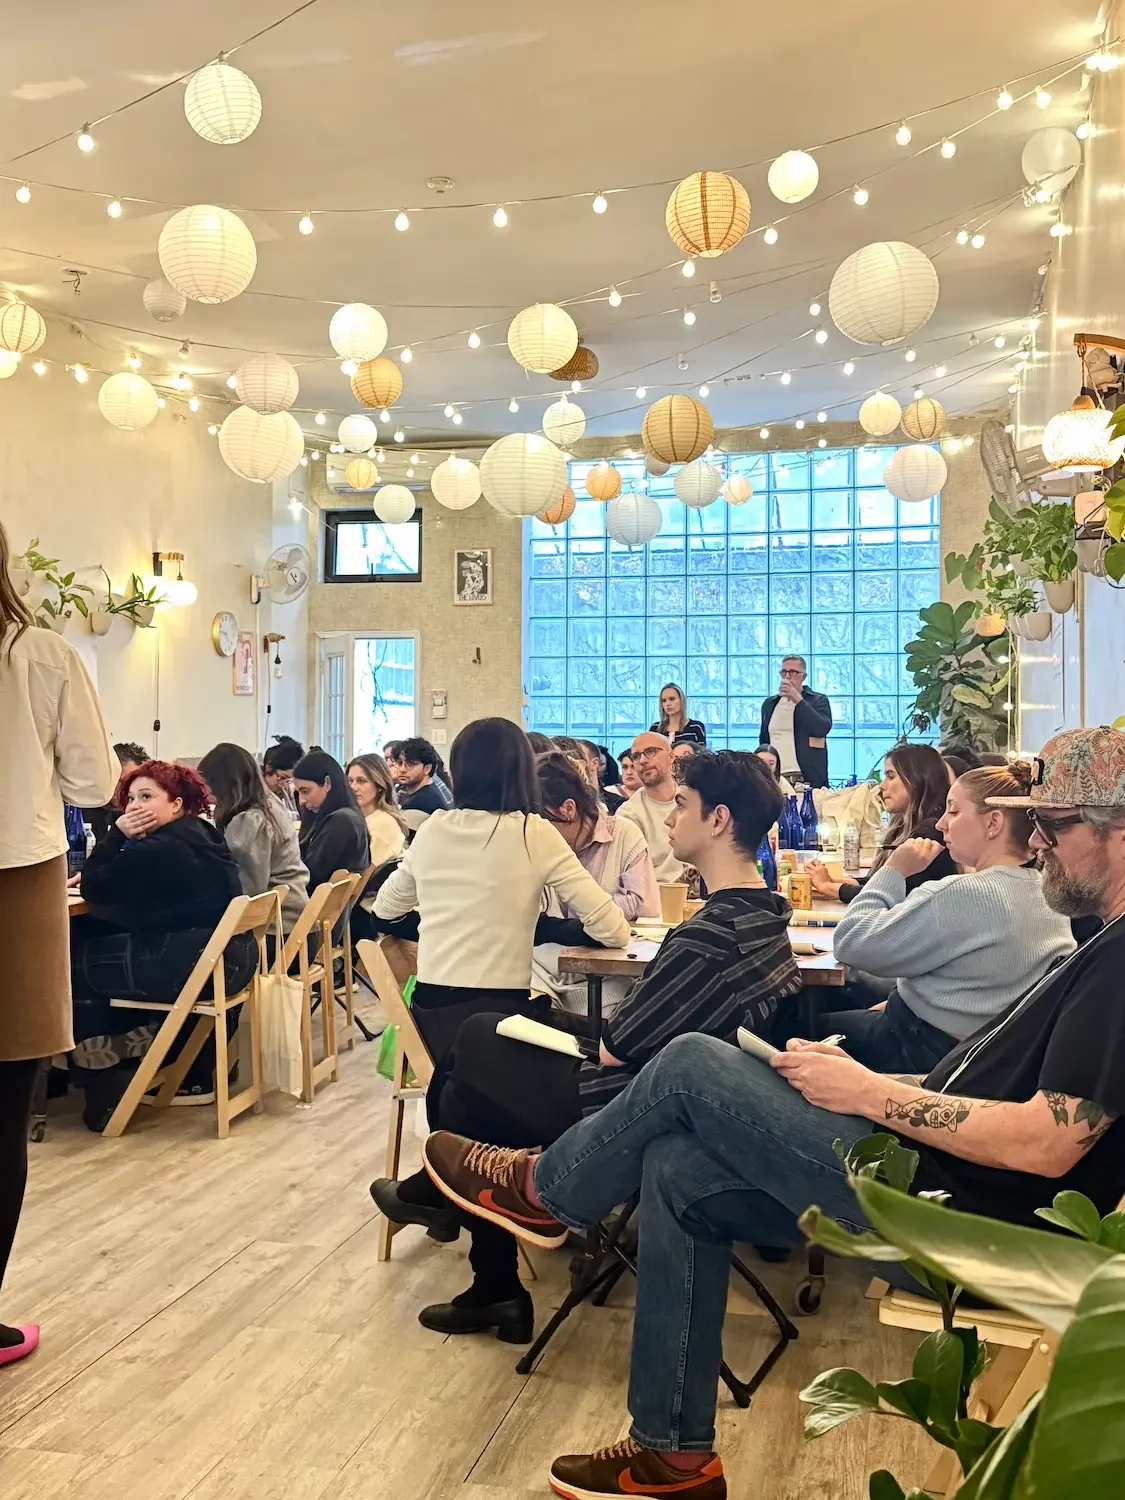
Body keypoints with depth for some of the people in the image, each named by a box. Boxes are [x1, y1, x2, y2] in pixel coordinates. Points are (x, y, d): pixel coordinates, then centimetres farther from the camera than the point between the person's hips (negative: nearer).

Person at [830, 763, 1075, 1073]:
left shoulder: (961, 896, -29)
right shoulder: (1049, 893, -2)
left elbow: (852, 944, -23)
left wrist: (894, 871, -15)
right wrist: (901, 1004, 11)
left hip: (926, 1051, -8)